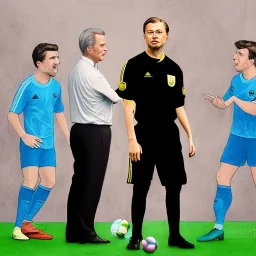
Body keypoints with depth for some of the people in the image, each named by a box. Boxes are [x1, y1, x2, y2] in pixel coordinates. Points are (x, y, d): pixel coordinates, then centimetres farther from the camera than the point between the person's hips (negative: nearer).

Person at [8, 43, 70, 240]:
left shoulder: (56, 86, 5)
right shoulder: (27, 86, -13)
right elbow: (12, 115, -8)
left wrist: (69, 138, 15)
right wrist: (24, 136, -19)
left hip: (48, 144, 7)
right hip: (31, 143, -7)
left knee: (49, 183, 6)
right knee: (31, 182, -12)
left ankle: (27, 223, 17)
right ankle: (18, 228, 0)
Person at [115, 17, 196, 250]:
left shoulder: (174, 69, 9)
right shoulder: (134, 65, -5)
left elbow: (179, 106, 14)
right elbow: (129, 104, -9)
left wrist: (190, 137, 9)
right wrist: (132, 139, -16)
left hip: (170, 136, 4)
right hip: (144, 135, -4)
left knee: (174, 187, 7)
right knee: (141, 189, 1)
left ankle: (175, 235, 18)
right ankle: (136, 236, 12)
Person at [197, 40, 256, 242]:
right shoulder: (236, 80, 4)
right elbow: (225, 103, 14)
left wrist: (235, 99, -22)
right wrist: (217, 102, -7)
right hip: (237, 137, 7)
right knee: (222, 178, 5)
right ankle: (219, 229, 13)